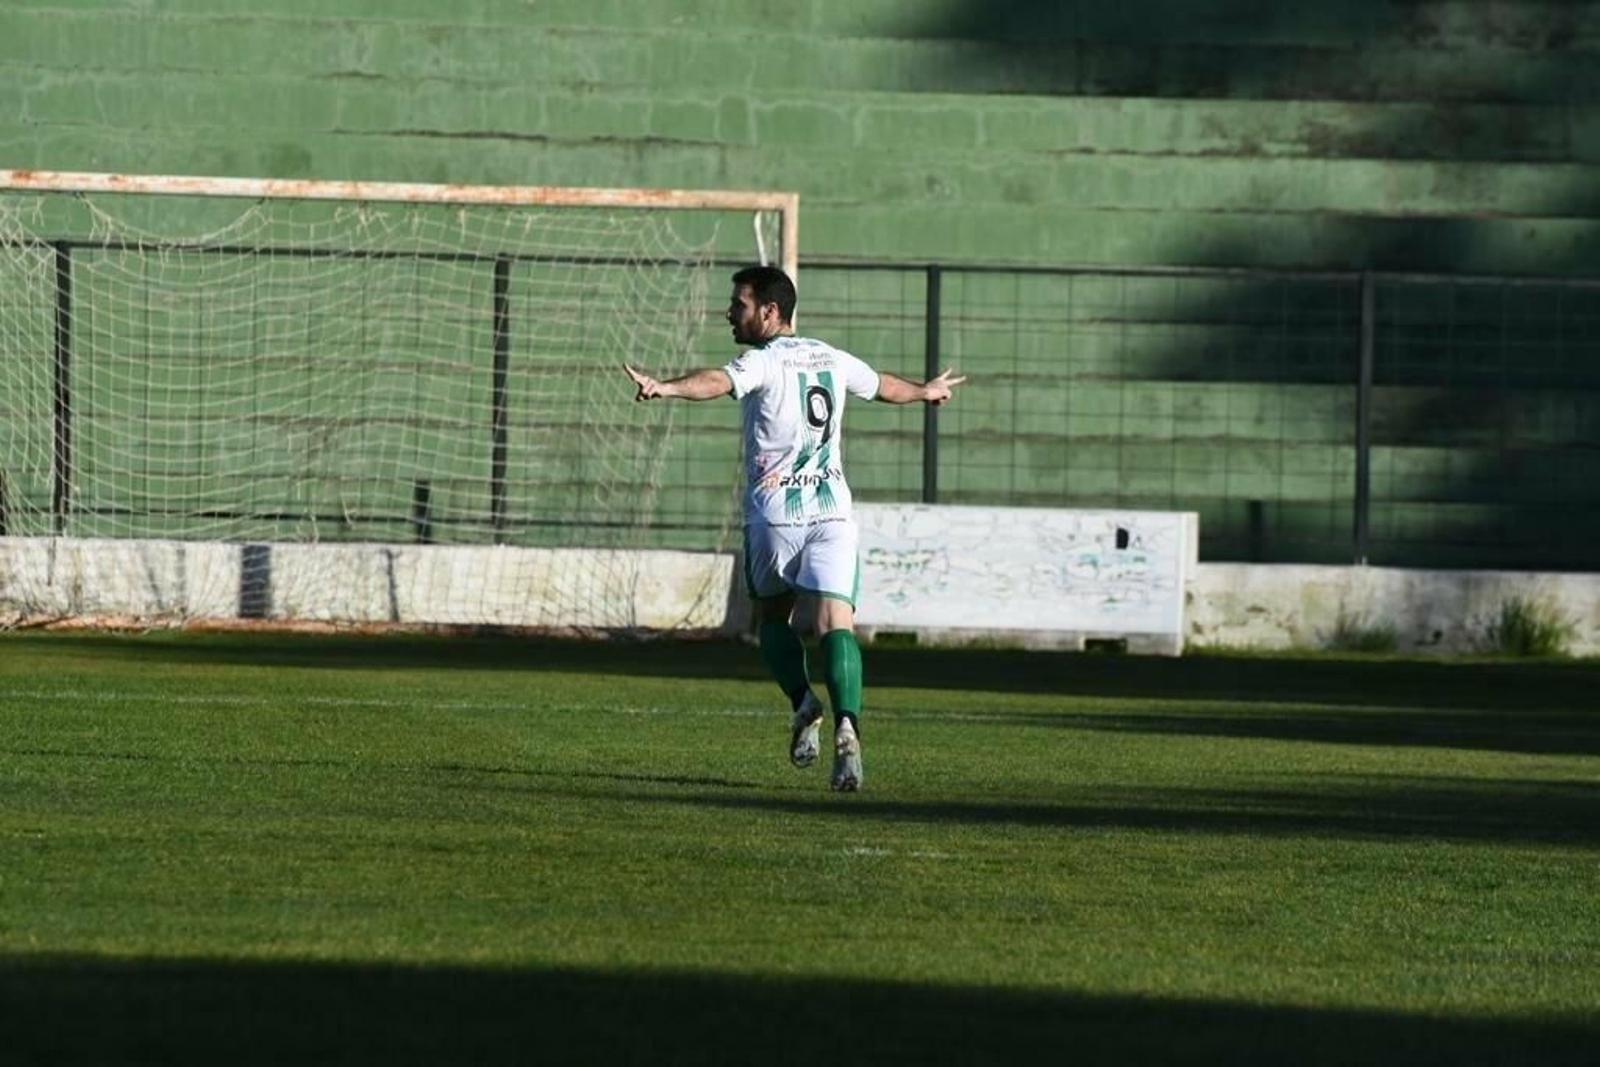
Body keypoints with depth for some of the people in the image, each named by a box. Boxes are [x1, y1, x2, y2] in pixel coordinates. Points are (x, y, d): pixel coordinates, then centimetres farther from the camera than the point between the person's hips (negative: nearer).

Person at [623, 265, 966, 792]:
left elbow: (718, 381, -27)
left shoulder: (764, 362, -4)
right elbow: (885, 385, 35)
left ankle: (803, 701, -3)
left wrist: (664, 387, -45)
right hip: (832, 507, 4)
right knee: (836, 623, -9)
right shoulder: (832, 360, 15)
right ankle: (846, 724, -28)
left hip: (775, 511, -4)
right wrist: (926, 391, 56)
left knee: (773, 616, 18)